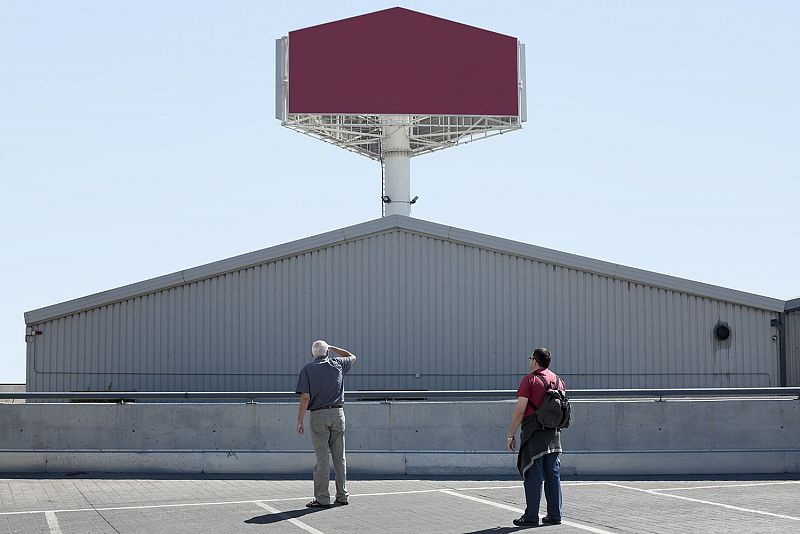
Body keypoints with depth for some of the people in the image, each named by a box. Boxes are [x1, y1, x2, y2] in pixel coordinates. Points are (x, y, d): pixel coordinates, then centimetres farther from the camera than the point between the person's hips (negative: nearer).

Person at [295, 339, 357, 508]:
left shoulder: (308, 369, -1)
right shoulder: (337, 364, 6)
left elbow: (305, 397, -8)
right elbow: (351, 357, 29)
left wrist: (300, 420, -3)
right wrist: (331, 348, 32)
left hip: (318, 415, -3)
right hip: (338, 413, 3)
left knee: (322, 458, -3)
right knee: (339, 458, 9)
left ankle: (322, 499, -4)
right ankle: (342, 496, 13)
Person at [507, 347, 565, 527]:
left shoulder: (529, 380, -8)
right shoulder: (558, 380, 12)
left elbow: (520, 410, -12)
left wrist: (511, 434, -6)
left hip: (534, 433, -6)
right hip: (554, 434, 6)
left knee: (533, 476, -4)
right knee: (553, 475, 9)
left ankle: (531, 516, -3)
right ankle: (554, 515, 11)